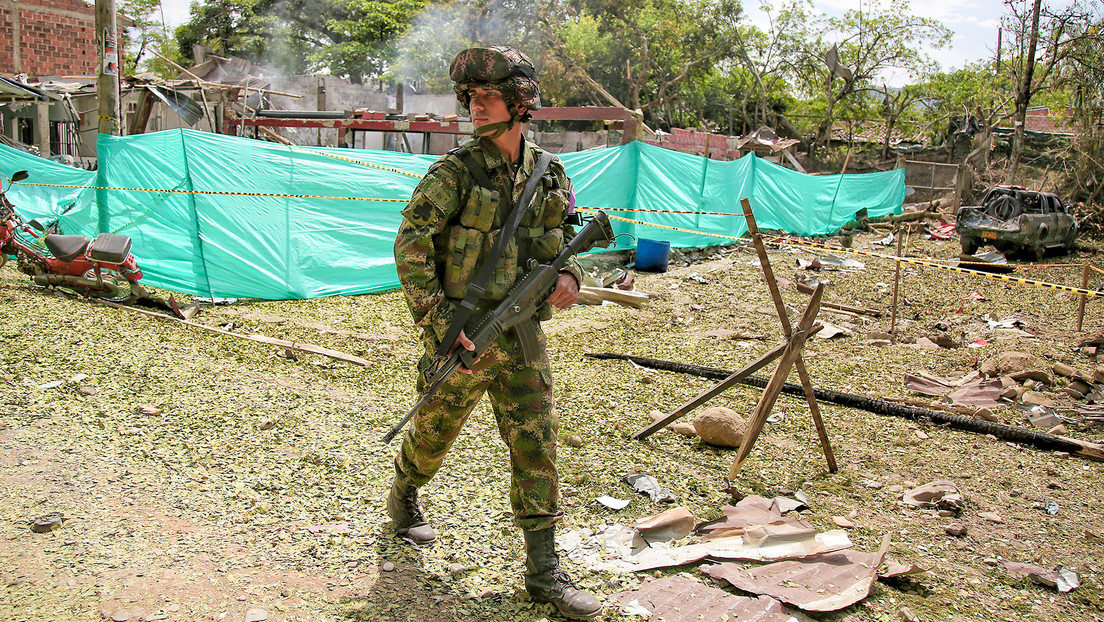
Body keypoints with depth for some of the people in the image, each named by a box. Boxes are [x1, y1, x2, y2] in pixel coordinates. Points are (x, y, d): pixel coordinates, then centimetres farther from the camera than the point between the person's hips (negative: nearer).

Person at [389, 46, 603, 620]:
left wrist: (568, 277, -5)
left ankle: (543, 570, 12)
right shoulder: (455, 172, -10)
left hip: (522, 334, 3)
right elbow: (410, 249, -14)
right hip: (462, 334, -3)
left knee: (536, 443, 2)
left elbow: (565, 240, 18)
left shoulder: (549, 174, 4)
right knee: (435, 429, 15)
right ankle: (403, 497, 48)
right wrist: (440, 324, -19)